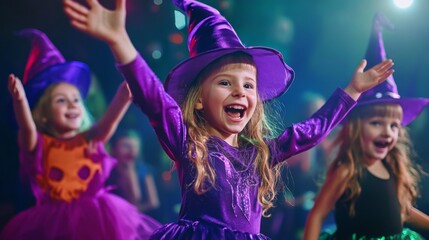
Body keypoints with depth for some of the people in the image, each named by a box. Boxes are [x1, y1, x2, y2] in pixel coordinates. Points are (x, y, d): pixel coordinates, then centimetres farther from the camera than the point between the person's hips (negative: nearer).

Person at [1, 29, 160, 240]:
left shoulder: (89, 140, 7)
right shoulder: (38, 145, 1)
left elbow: (108, 123, -13)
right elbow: (27, 129, -21)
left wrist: (124, 96, -33)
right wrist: (20, 101, -43)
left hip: (96, 218, 2)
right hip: (54, 222, -2)